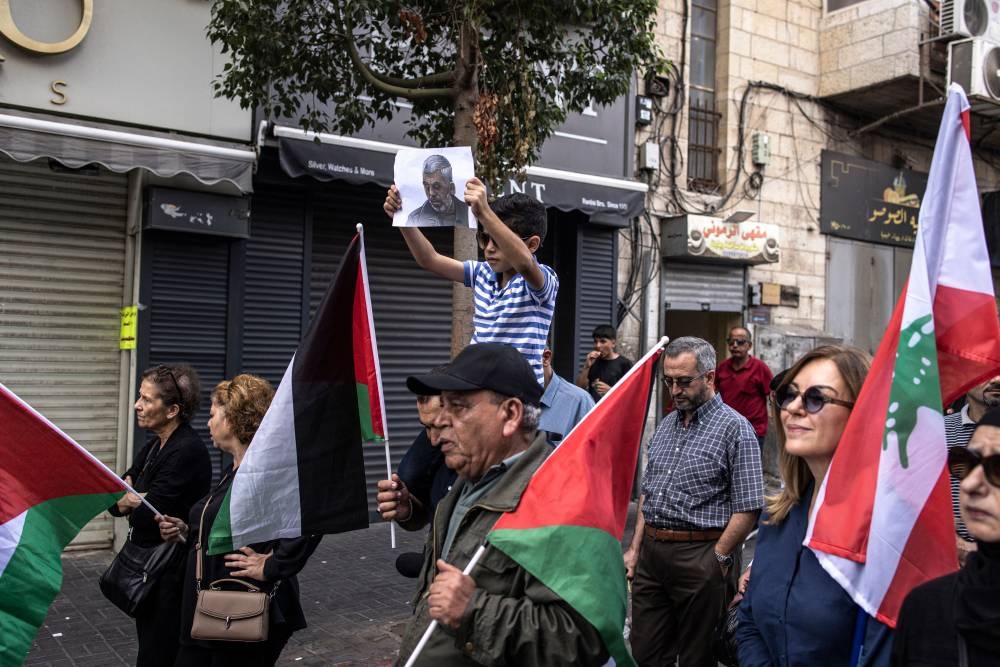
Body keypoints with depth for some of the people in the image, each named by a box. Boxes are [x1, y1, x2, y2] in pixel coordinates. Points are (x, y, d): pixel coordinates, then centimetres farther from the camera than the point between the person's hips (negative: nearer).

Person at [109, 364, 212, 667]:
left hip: (171, 577, -9)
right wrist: (127, 498, -13)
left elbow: (147, 514, -23)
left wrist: (126, 502, -3)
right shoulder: (155, 444, 8)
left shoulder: (188, 450, -22)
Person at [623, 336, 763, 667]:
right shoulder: (666, 425, 12)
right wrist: (636, 549, 13)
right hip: (651, 553, 6)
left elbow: (747, 509, -13)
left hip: (701, 556, -6)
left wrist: (717, 559, -13)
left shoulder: (735, 429, -10)